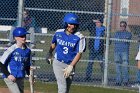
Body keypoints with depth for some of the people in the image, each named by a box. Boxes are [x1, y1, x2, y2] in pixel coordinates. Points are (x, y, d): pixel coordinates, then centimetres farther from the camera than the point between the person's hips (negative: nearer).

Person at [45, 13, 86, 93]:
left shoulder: (79, 37, -11)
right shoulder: (59, 33, -2)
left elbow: (79, 54, -14)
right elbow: (53, 43, 20)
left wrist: (71, 66, -21)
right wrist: (49, 53, 30)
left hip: (70, 65, 0)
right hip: (58, 63, 0)